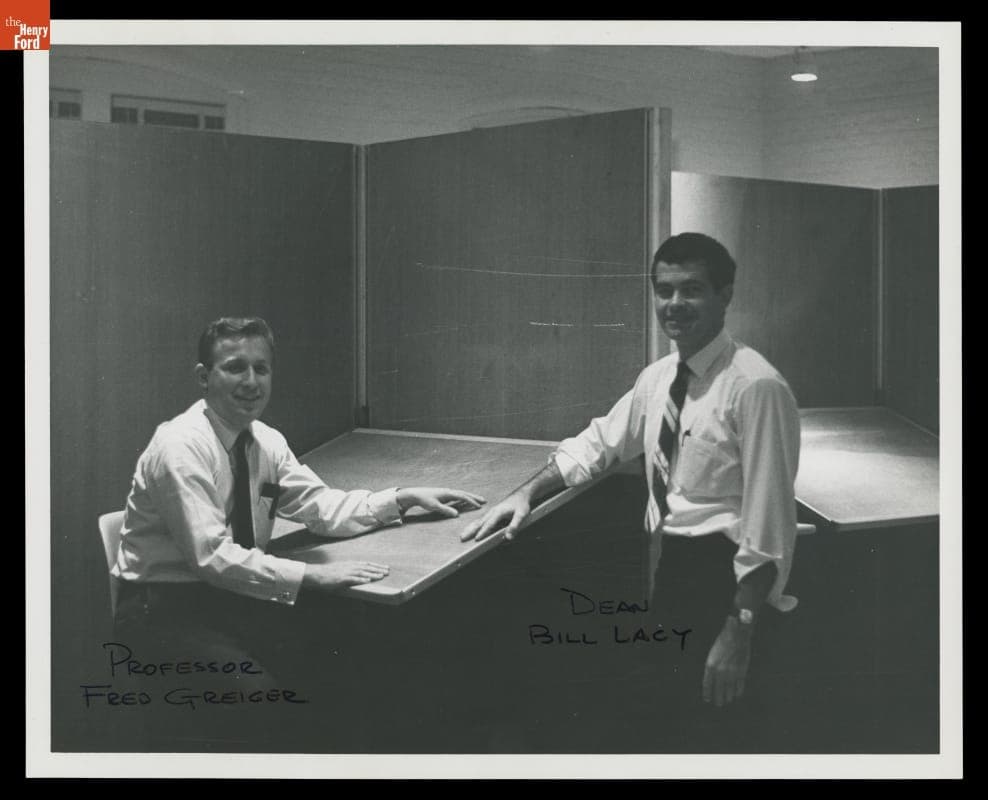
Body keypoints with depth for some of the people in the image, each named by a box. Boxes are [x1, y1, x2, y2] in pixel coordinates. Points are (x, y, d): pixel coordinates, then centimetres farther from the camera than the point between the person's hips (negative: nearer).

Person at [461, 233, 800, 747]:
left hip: (720, 578, -7)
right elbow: (596, 444, 20)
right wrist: (526, 494, 4)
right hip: (663, 568, 7)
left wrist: (738, 634, -20)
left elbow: (768, 522, -18)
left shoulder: (755, 387, -17)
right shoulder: (658, 377, 8)